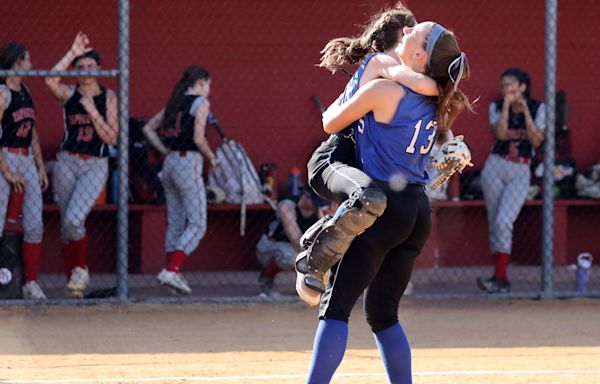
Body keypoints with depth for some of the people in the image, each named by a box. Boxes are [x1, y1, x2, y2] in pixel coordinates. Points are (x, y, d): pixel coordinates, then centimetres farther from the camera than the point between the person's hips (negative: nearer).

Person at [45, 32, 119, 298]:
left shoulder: (108, 97, 3)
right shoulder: (68, 94, 3)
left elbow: (112, 138, -4)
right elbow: (50, 80, -21)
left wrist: (92, 111, -14)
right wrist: (72, 53, -16)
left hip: (95, 165, -2)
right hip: (67, 162, 2)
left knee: (73, 220, -19)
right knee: (66, 223, 5)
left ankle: (81, 269, 3)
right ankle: (73, 279, 18)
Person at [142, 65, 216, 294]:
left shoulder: (174, 103, 15)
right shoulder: (200, 103, -6)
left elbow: (149, 129, 16)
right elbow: (198, 138, -16)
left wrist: (166, 151, 13)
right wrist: (211, 157, 0)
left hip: (170, 162, 8)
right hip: (189, 163, -8)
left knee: (175, 222, 13)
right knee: (197, 224, -6)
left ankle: (172, 271, 11)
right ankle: (171, 270, -19)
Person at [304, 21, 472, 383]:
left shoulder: (384, 91, -12)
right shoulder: (436, 104, 8)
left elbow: (330, 123, 1)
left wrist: (342, 99, 24)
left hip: (382, 207, -7)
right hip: (419, 213, 7)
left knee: (335, 306, -5)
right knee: (383, 314, 16)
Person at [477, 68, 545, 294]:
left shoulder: (537, 109, 1)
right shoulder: (496, 107, 4)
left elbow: (537, 140, -9)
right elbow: (499, 133, -12)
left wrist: (525, 111, -13)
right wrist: (507, 106, -15)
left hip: (520, 172, -3)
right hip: (495, 167, 3)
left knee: (503, 222, -19)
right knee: (495, 223, 1)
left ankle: (499, 278, -21)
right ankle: (502, 281, 6)